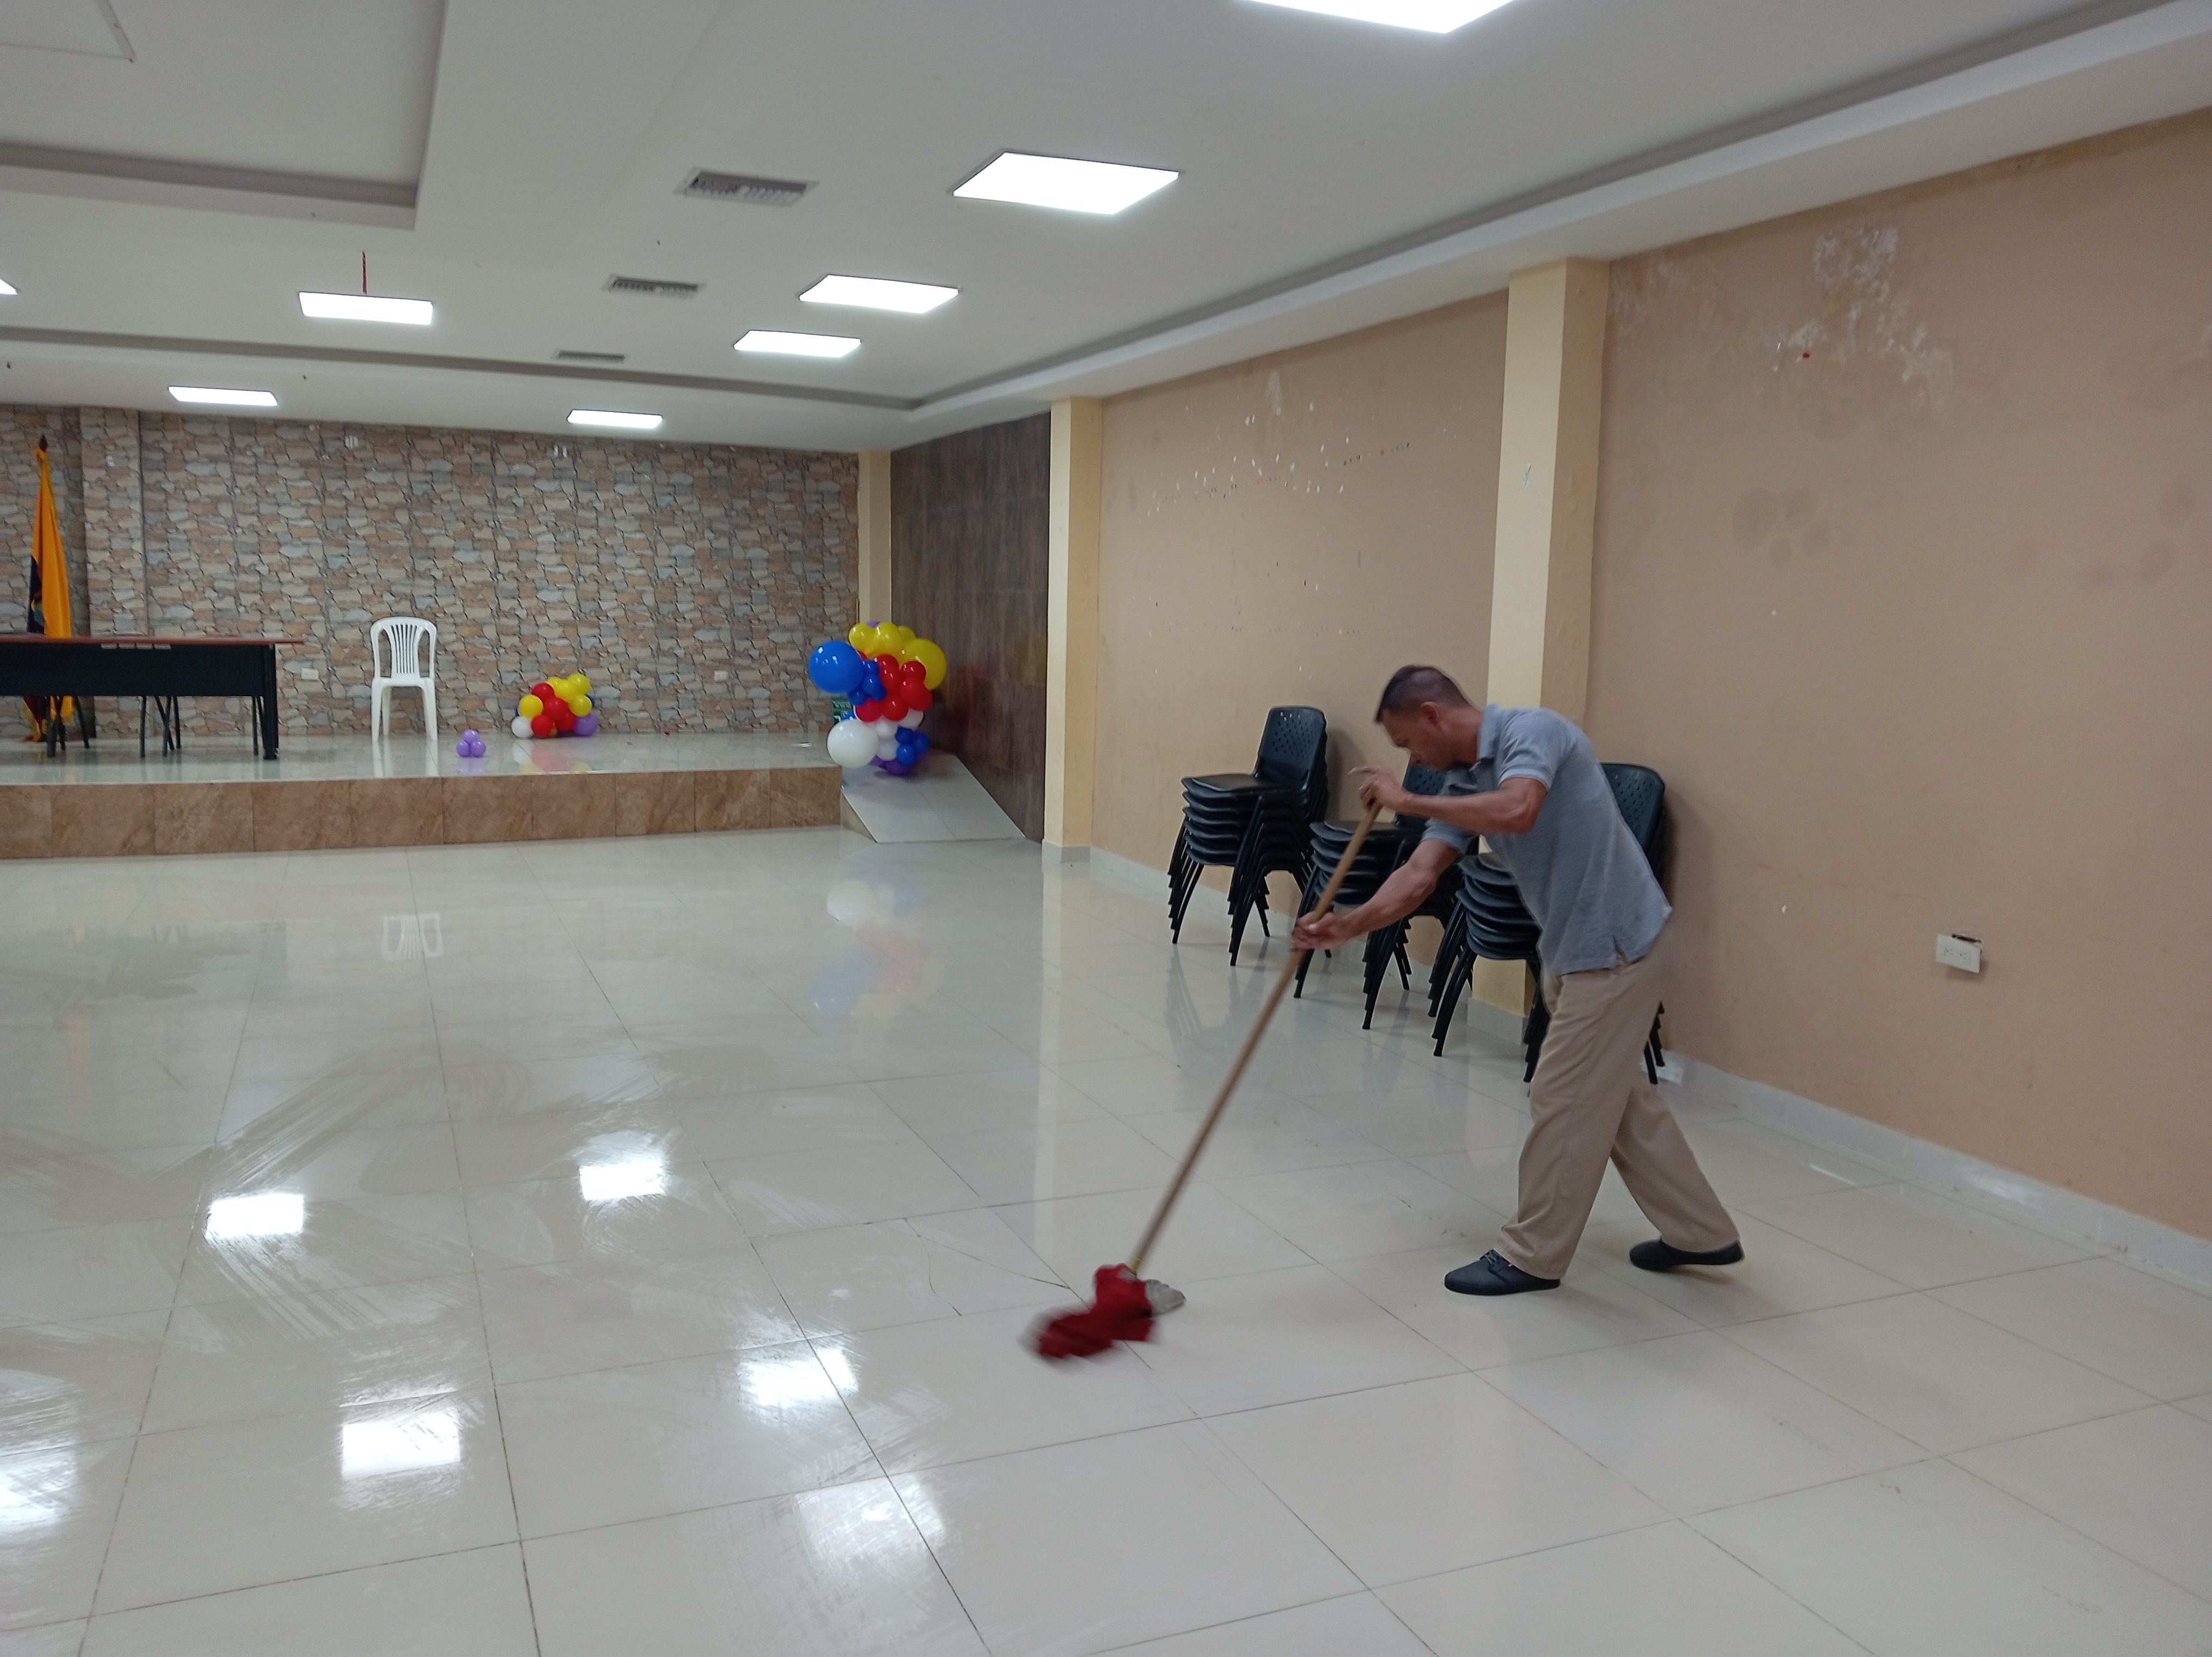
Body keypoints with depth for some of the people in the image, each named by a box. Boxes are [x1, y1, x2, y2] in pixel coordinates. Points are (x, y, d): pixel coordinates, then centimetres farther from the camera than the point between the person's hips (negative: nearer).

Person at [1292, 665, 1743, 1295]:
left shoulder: (1532, 730, -17)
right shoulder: (1464, 781, 8)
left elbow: (1517, 812, -38)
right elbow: (1419, 873, -3)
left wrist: (1408, 801, -27)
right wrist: (1347, 924, -18)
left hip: (1614, 945, -10)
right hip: (1578, 949, 10)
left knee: (1564, 1102, 0)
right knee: (1619, 1098, 20)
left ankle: (1533, 1255, 16)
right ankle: (1701, 1233, 35)